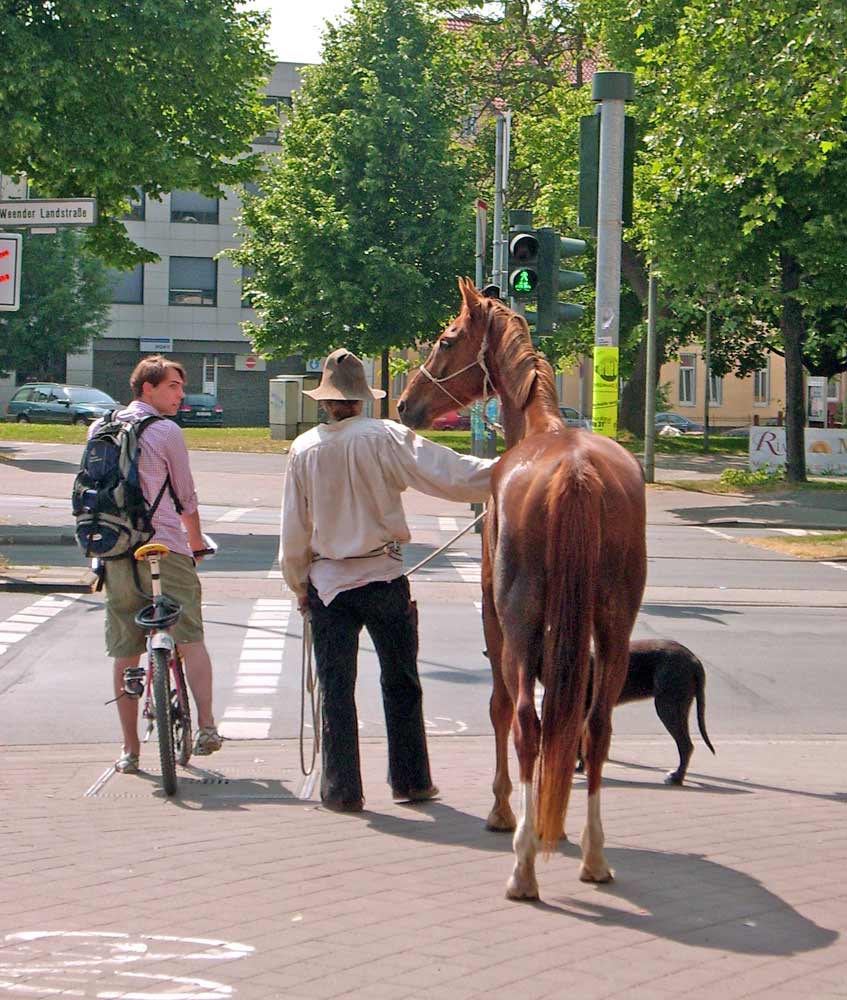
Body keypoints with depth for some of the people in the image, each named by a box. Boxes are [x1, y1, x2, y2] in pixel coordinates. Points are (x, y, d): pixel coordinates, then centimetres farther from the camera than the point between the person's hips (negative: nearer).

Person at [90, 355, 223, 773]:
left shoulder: (99, 430, 13)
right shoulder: (165, 432, -2)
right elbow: (186, 497, 7)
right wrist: (196, 542, 24)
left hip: (116, 551, 4)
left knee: (125, 654, 8)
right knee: (190, 640, 1)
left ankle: (129, 749, 10)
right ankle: (206, 727, -12)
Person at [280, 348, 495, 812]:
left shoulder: (304, 449, -3)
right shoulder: (386, 438, -10)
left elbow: (293, 531, 2)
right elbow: (446, 475, -15)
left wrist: (299, 586, 14)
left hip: (327, 582, 1)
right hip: (385, 580, -1)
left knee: (336, 688, 7)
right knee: (401, 683, 12)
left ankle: (342, 789, 8)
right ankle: (410, 781, 18)